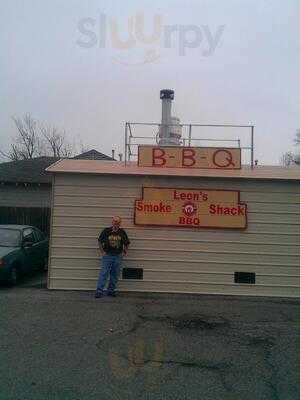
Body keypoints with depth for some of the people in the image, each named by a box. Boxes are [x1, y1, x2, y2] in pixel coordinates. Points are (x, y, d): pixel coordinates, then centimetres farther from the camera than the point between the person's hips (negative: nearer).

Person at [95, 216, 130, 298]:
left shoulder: (122, 232, 5)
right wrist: (102, 251, 1)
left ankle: (111, 290, 19)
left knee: (115, 275, 8)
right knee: (104, 273, -6)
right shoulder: (106, 231, -2)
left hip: (118, 256, 3)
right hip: (107, 255, -3)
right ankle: (99, 291, -3)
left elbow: (126, 243, 16)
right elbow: (100, 241, 7)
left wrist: (125, 251, 6)